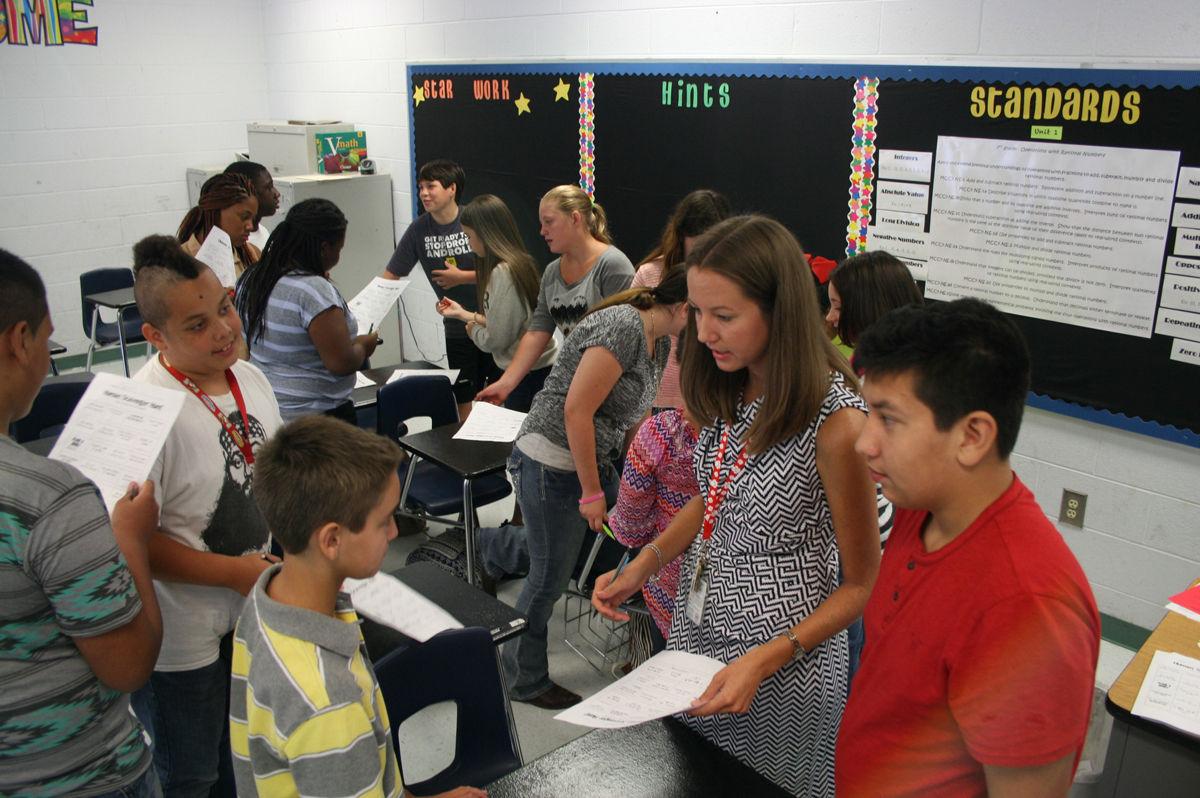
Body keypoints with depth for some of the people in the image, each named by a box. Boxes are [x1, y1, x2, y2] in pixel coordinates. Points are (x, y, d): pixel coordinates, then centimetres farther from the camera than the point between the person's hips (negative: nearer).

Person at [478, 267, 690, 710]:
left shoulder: (660, 340, 6)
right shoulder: (623, 327, -24)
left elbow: (631, 414, 14)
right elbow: (576, 411, -25)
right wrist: (591, 492, -19)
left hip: (590, 459, 9)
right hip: (552, 463, -9)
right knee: (550, 577, 6)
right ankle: (526, 682, 29)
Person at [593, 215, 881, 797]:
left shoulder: (833, 421, -26)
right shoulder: (731, 390, -5)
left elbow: (862, 585, -16)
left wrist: (765, 660, -25)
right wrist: (642, 566, -1)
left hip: (784, 653, -6)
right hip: (696, 622, 7)